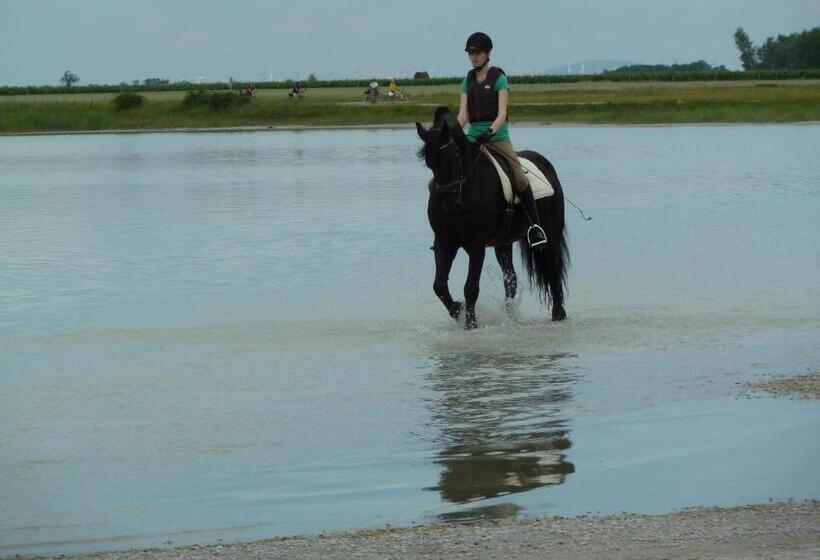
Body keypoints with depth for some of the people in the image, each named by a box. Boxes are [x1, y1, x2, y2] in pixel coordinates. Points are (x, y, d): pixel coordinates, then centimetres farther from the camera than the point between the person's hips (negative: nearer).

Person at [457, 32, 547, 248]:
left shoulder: (499, 78, -1)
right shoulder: (468, 81, 13)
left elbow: (502, 113, -10)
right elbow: (462, 115, 7)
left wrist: (490, 132, -27)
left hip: (497, 136, -5)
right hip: (473, 137, 5)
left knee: (519, 179, -24)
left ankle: (535, 225, -11)